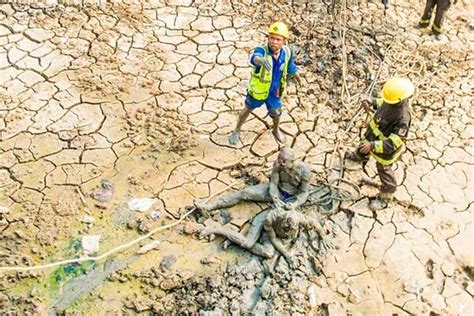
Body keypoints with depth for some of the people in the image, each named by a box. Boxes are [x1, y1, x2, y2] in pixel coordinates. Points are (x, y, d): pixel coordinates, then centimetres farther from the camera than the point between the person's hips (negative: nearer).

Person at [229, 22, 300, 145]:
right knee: (248, 110, 22)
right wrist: (261, 60, -85)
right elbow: (254, 58, -61)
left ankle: (276, 130, 57)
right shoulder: (261, 50, -35)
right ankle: (237, 131, 48)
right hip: (257, 90, -3)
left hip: (275, 92, 3)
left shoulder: (287, 52, -21)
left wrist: (297, 78, 21)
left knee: (276, 113, 23)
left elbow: (290, 67, 2)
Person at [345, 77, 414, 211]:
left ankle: (385, 197, 39)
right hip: (374, 133, 8)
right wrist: (373, 102, -7)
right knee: (364, 144, 38)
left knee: (384, 171, 14)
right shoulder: (393, 101, -22)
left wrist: (373, 145, -42)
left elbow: (392, 144, -40)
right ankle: (360, 156, 75)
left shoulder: (403, 118, -44)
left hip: (386, 148, -8)